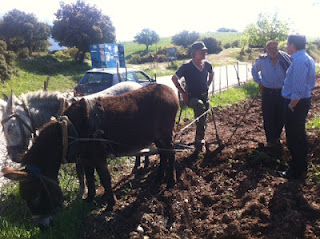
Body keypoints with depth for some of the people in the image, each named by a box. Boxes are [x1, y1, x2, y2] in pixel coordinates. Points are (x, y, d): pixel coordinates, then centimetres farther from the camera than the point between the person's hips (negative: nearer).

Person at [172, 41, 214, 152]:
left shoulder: (207, 65, 2)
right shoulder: (187, 67, -13)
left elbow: (211, 73, 25)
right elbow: (174, 78, -4)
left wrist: (207, 86, 14)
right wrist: (183, 92, -5)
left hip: (204, 96, 6)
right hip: (192, 97, -6)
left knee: (203, 121, 9)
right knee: (200, 106, -38)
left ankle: (198, 144, 29)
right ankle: (200, 140, -32)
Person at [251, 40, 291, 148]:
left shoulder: (285, 59, -8)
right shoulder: (262, 60, -3)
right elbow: (254, 71, 15)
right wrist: (259, 82, 8)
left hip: (282, 93, 0)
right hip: (268, 93, 0)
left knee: (281, 117, 9)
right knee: (268, 118, 3)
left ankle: (277, 137, 31)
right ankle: (270, 140, 18)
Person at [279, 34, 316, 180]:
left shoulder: (299, 61, -22)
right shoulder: (308, 58, 11)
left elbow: (298, 89, -27)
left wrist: (291, 106, -18)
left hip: (296, 102, -11)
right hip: (305, 100, 11)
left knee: (294, 138, 1)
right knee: (300, 136, 21)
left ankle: (297, 172, 14)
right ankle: (301, 166, 37)